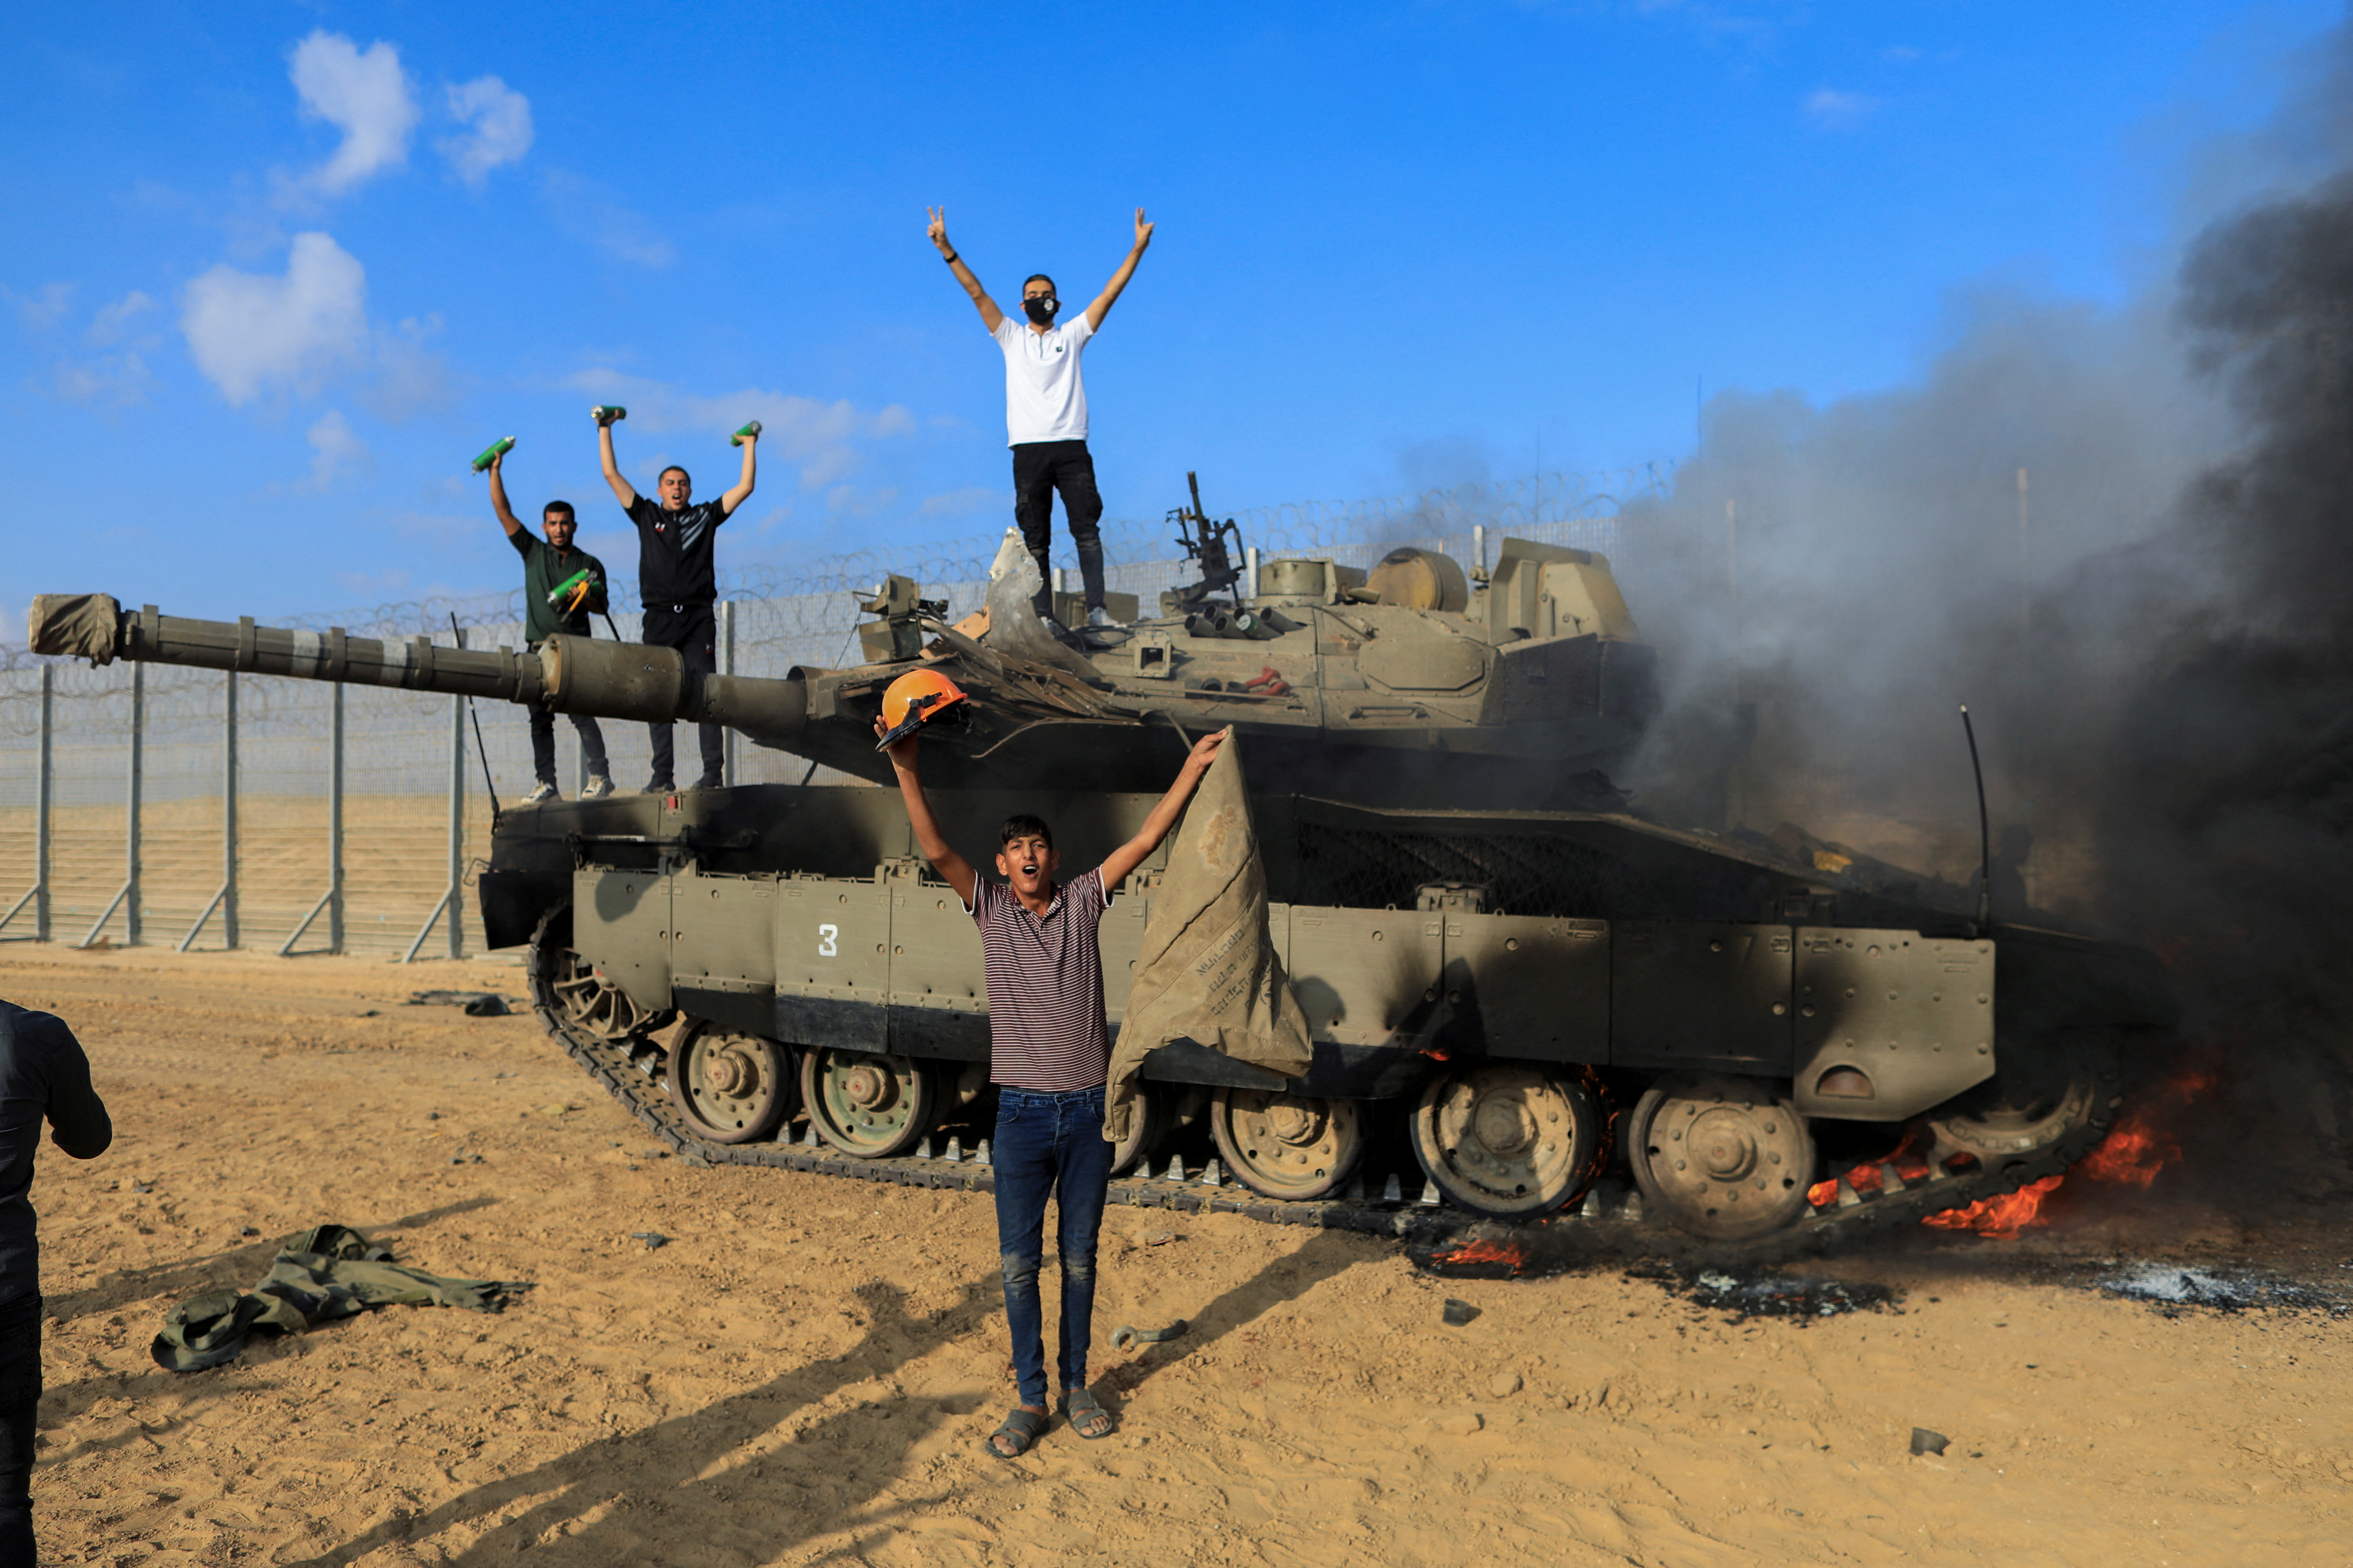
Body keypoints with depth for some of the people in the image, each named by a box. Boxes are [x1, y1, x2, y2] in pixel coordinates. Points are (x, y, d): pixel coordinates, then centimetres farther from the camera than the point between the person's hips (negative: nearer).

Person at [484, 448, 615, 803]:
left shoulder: (589, 565, 10)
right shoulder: (533, 552, 14)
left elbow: (601, 606, 9)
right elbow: (503, 513, 10)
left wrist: (581, 597, -11)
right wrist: (495, 471, 4)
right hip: (539, 648, 3)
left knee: (581, 713, -14)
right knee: (540, 719, 2)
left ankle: (600, 775, -11)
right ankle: (546, 783, 4)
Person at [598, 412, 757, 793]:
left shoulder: (705, 517, 14)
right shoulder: (646, 515, 15)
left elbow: (744, 488, 11)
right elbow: (611, 475, 14)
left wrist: (750, 444, 13)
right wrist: (604, 430, 15)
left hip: (698, 618, -1)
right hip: (660, 619, 1)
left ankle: (714, 772, -9)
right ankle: (662, 775, -2)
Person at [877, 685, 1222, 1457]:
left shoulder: (1083, 902, 4)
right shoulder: (990, 908, 2)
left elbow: (1145, 840, 3)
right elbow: (936, 849, -10)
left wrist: (1193, 768, 0)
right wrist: (906, 769, -22)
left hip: (1089, 1111, 1)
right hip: (1023, 1113, -1)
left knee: (1079, 1261, 12)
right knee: (1019, 1265, 5)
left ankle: (1076, 1387, 26)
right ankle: (1030, 1399, 17)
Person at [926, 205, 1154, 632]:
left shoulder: (1072, 336, 16)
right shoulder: (1011, 337, 17)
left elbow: (1111, 292, 10)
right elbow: (976, 291, 9)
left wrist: (1138, 248, 3)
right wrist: (946, 250, 0)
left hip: (1071, 446, 0)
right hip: (1028, 449, 1)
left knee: (1087, 530, -9)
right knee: (1036, 540, -1)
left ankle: (1097, 609, -13)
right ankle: (1045, 616, -2)